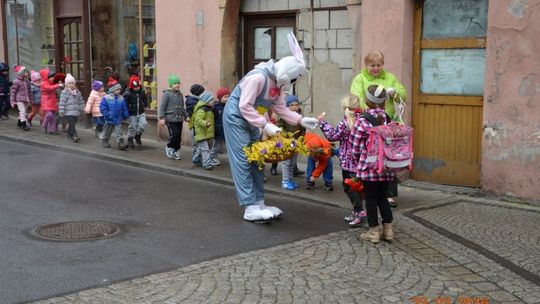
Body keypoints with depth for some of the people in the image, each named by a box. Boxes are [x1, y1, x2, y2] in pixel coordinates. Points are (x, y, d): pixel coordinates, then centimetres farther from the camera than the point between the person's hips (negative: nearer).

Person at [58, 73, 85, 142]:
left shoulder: (77, 92, 13)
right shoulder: (64, 92, -5)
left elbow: (81, 101, 21)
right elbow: (62, 102, -9)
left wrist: (81, 108, 16)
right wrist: (61, 111, -14)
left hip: (76, 112, 6)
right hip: (68, 113, -6)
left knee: (72, 125, 14)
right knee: (72, 124, -14)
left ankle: (69, 135, 29)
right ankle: (75, 136, -22)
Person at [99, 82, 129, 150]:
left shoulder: (121, 98, 1)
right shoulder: (106, 98, -10)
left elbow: (124, 109, 8)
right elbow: (103, 108, -10)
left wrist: (126, 115, 2)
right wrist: (107, 115, -15)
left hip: (118, 120, 2)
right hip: (109, 120, -2)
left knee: (119, 133, -3)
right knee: (107, 132, 14)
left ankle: (121, 144, -7)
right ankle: (104, 142, 32)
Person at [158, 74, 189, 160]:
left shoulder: (180, 94, 15)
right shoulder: (166, 94, -6)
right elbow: (162, 107, -9)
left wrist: (186, 116, 18)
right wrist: (162, 118, -16)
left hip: (179, 119, 7)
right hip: (170, 119, -7)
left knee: (179, 136, 6)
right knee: (175, 133, -17)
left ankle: (176, 151, 18)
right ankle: (169, 147, 6)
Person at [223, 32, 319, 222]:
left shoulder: (278, 82, -1)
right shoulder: (258, 77, -28)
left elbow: (280, 108, 3)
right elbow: (245, 107, -29)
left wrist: (302, 121, -8)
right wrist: (266, 125, -32)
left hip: (251, 121, 9)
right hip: (235, 117, -9)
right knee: (243, 161, -9)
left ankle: (259, 203, 14)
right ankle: (250, 208, -9)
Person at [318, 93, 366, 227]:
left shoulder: (345, 123, -15)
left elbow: (333, 136, -8)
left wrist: (322, 123, 0)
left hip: (348, 161, -7)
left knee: (348, 187, 1)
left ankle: (359, 212, -5)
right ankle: (356, 213, 23)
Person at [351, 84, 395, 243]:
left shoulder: (362, 122, -13)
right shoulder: (389, 119, 1)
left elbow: (356, 149, -8)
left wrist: (359, 162, 10)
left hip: (369, 166, -4)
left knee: (370, 198, 8)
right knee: (382, 196, 18)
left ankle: (373, 232, 13)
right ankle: (388, 229, 20)